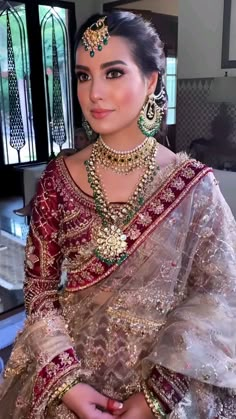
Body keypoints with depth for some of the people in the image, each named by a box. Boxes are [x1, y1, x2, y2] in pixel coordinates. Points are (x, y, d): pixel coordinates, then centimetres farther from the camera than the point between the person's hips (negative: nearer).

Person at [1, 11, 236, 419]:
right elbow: (40, 286, -5)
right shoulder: (58, 179, -9)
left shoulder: (193, 185, -14)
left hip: (164, 375, -1)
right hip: (67, 369, 2)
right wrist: (67, 382, -14)